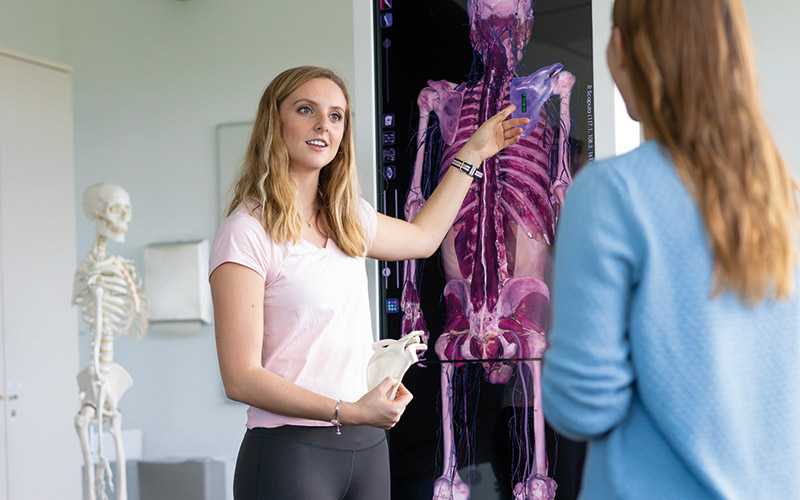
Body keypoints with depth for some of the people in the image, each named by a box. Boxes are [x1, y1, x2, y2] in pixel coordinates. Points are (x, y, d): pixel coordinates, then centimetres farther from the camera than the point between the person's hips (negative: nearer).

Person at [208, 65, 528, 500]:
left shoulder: (346, 220, 11)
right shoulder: (246, 233, -12)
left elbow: (422, 237, 33)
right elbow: (240, 379, -15)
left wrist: (473, 153, 35)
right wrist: (348, 411, -21)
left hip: (367, 447, 7)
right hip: (289, 451, -6)